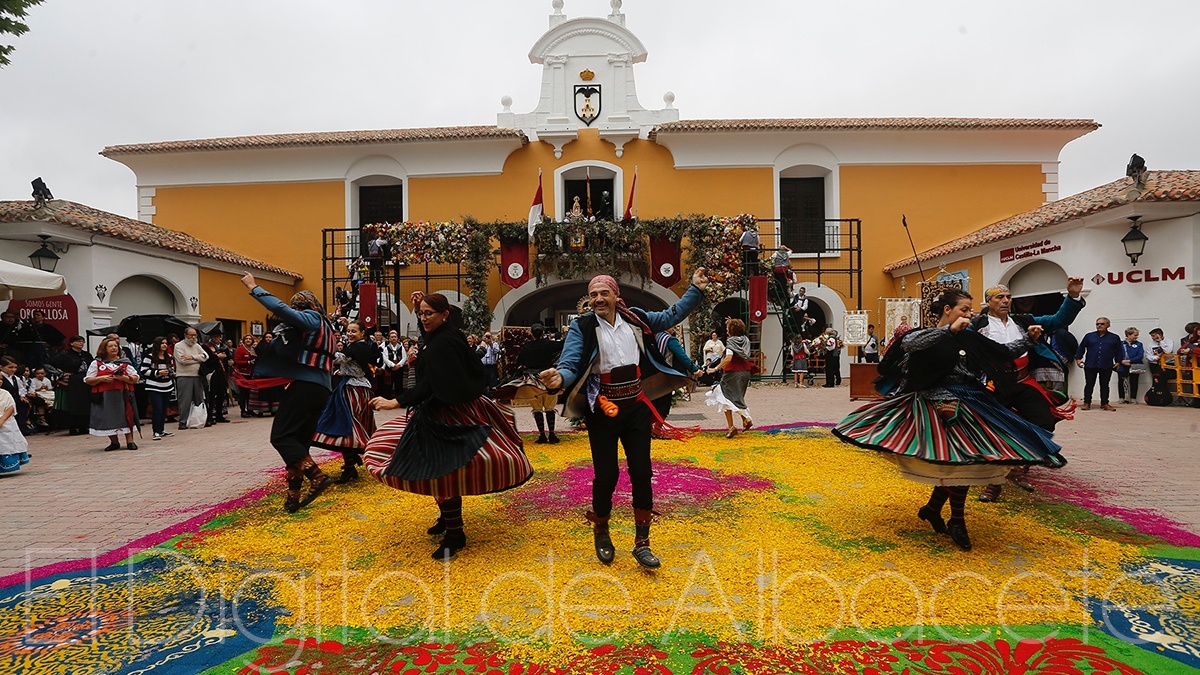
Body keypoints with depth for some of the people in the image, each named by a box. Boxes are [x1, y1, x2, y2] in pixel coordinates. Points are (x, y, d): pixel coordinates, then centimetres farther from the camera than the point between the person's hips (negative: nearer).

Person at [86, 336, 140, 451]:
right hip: (104, 397, 1)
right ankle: (114, 442, 17)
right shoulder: (96, 363, 7)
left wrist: (125, 378, -14)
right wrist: (101, 379, -12)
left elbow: (135, 378, 5)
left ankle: (130, 441, 4)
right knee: (108, 419, 3)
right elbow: (88, 380, 5)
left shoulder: (125, 362, 8)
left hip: (123, 395, 0)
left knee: (126, 416, -3)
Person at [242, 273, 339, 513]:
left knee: (281, 436, -7)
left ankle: (317, 476, -17)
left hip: (304, 385, -9)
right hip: (321, 388, 9)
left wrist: (254, 288, -9)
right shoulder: (327, 327, 24)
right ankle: (293, 496, 10)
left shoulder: (310, 319, -3)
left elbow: (281, 309, -18)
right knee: (300, 441, 10)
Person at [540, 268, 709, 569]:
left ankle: (642, 543, 20)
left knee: (642, 473, 5)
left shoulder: (635, 319, 4)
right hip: (603, 412, -3)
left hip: (637, 407, 3)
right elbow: (571, 363, -16)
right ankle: (601, 535, 31)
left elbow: (671, 316, 16)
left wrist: (696, 290, 13)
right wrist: (560, 377, -38)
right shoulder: (582, 327, -7)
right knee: (606, 475, 4)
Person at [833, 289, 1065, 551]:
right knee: (959, 460, -7)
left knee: (959, 462, 8)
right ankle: (957, 521, 10)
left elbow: (1005, 352, 19)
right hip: (942, 406, -6)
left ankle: (932, 508, 28)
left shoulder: (970, 338, 13)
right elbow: (908, 343, -27)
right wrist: (950, 329, -30)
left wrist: (1028, 339, 6)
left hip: (970, 404, 6)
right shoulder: (927, 335, -4)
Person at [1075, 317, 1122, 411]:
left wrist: (1117, 361, 7)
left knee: (1104, 385, 9)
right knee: (1089, 385, 3)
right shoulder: (1089, 336, 3)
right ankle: (1087, 403, 9)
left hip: (1106, 366, 1)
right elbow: (1081, 348, 8)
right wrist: (1078, 358, 3)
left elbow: (1118, 351, 12)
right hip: (1090, 365, -1)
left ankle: (1104, 403, 17)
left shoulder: (1114, 338, 5)